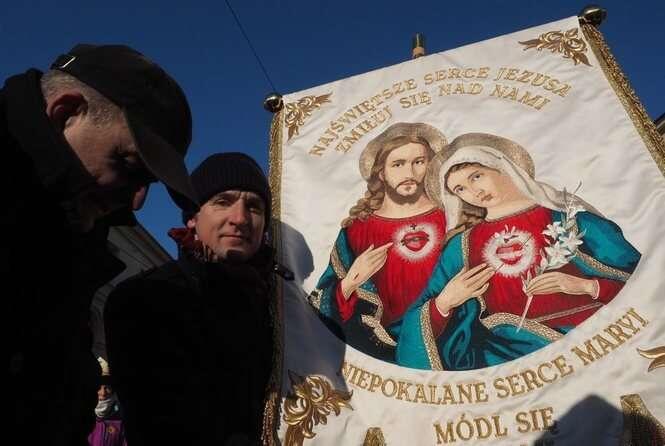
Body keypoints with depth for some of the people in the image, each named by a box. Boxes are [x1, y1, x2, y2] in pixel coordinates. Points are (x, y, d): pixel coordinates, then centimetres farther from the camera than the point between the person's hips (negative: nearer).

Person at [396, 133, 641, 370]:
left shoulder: (565, 216, 7)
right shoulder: (462, 247, 12)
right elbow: (421, 327, 11)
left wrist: (586, 286, -10)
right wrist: (444, 302, -8)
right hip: (511, 344, 1)